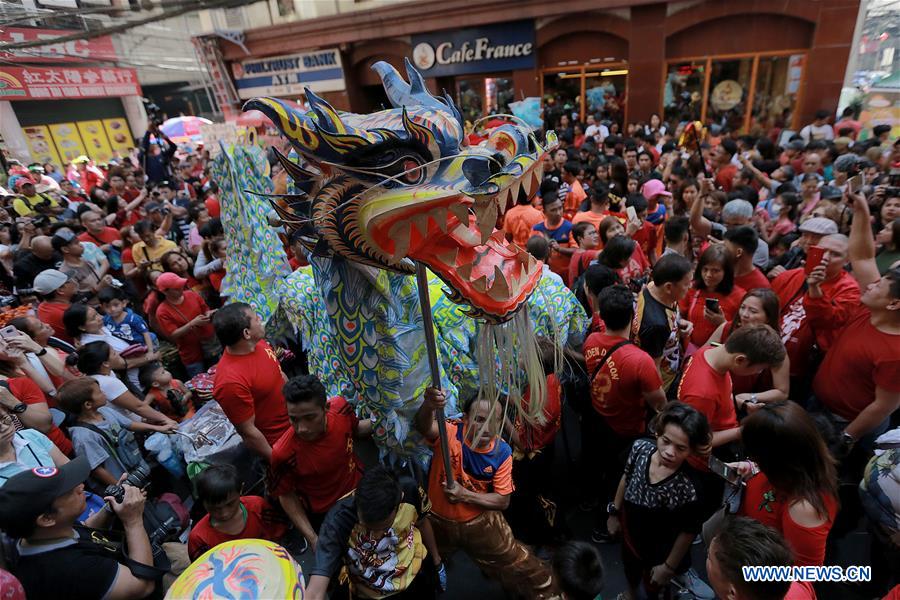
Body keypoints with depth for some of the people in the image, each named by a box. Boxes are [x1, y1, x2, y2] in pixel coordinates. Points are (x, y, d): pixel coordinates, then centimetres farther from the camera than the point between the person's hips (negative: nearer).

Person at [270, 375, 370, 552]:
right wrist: (313, 538, -18)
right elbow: (286, 495, -14)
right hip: (326, 514, -3)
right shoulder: (283, 453, -34)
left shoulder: (340, 406, -25)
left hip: (360, 488, 4)